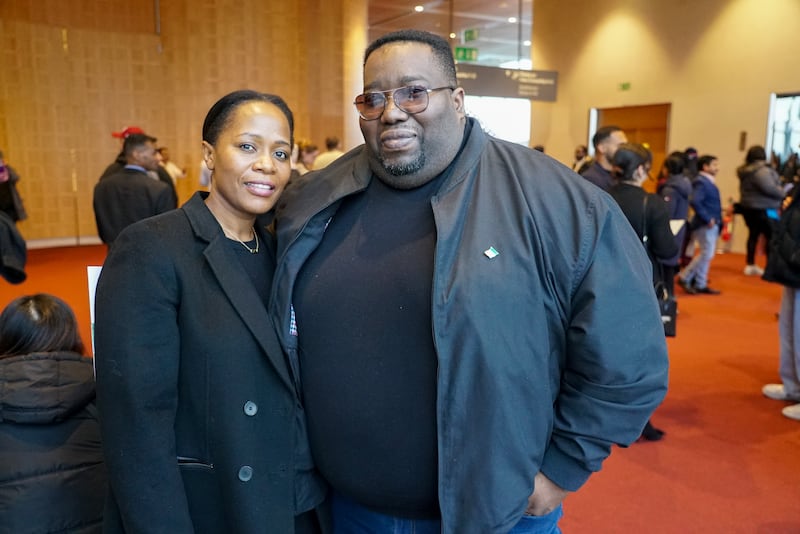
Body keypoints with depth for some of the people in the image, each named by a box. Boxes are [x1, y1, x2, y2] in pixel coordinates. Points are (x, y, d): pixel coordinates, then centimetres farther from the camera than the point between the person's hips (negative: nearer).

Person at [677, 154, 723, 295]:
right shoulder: (701, 182, -16)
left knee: (706, 254, 13)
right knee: (706, 254, -8)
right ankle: (685, 278, 2)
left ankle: (700, 284, 19)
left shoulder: (707, 182, 14)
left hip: (711, 224, 10)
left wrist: (716, 219, 10)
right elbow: (695, 202, -29)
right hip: (705, 225, -10)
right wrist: (707, 219, -24)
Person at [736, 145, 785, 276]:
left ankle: (750, 265, 17)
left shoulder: (746, 171, 11)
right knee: (772, 238, -1)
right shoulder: (761, 170, -19)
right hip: (763, 209, -9)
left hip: (748, 207, 9)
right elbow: (770, 188, -25)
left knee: (753, 235, 14)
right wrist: (782, 192, -9)